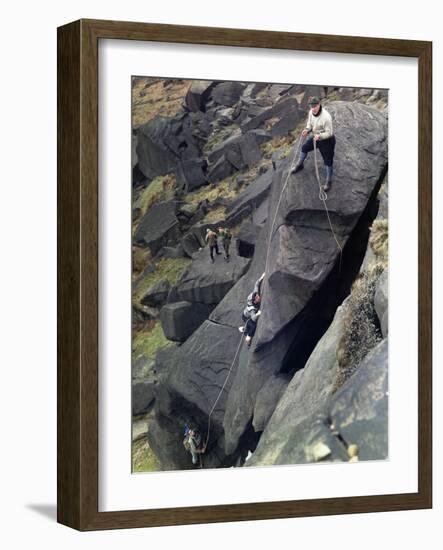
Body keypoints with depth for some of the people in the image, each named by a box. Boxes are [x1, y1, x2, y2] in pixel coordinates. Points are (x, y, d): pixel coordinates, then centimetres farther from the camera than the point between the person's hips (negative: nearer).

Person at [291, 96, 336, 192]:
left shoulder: (326, 116, -37)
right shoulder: (311, 112, -14)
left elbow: (329, 132, -29)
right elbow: (310, 124, 4)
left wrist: (320, 136, -45)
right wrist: (307, 130, -18)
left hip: (327, 140, -8)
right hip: (316, 137, 8)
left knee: (328, 160, 3)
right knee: (305, 147, 25)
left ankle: (328, 181, 20)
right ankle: (299, 165, 53)